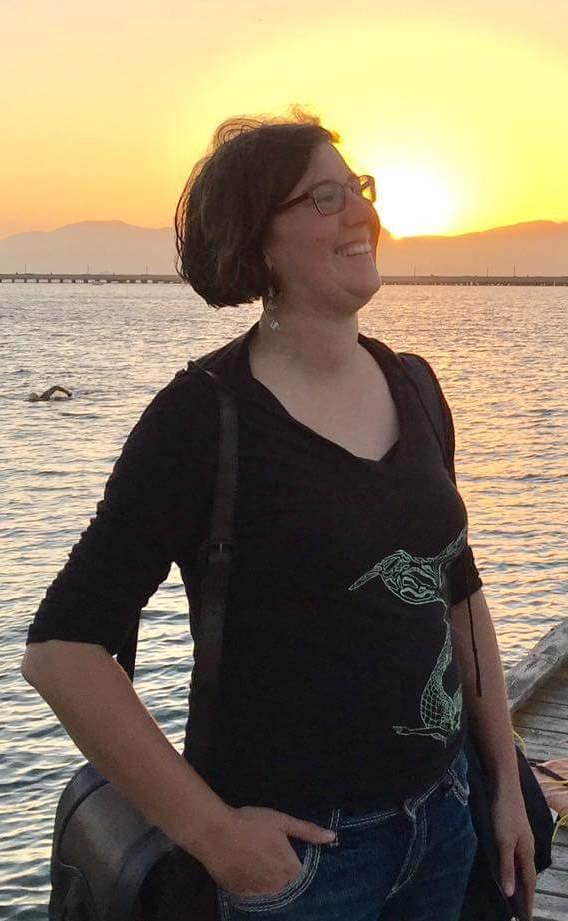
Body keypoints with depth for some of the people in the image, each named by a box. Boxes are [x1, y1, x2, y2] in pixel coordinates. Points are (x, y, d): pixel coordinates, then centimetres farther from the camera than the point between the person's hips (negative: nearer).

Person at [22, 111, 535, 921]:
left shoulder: (409, 388, 3)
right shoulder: (203, 417, -16)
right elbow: (63, 651, -17)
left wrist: (508, 783, 11)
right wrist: (211, 830, -16)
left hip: (443, 817, 6)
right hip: (297, 845, -6)